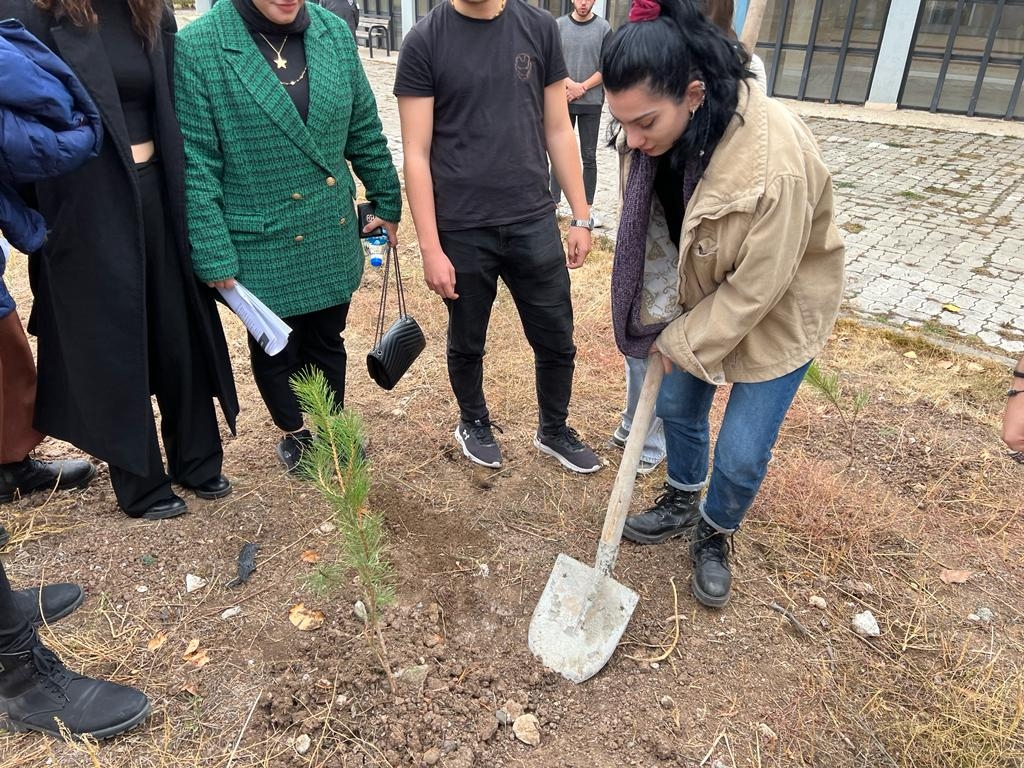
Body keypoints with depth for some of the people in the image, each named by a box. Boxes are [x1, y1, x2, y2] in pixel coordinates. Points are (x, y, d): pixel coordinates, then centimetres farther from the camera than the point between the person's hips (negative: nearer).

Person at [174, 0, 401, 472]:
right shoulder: (198, 47, -13)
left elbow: (365, 132, 8)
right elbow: (196, 165, -13)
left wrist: (386, 203, 12)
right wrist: (214, 255, -15)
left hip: (332, 238, 4)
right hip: (263, 245, -3)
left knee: (326, 342, 19)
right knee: (275, 350, 16)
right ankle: (295, 433, 42)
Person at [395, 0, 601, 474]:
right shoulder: (424, 42, -5)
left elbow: (558, 131, 7)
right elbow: (417, 155, -7)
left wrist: (581, 217, 5)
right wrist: (430, 248, -10)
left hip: (534, 223, 3)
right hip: (461, 231, -2)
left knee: (557, 341, 11)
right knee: (466, 343, 15)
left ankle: (554, 430, 36)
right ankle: (473, 423, 41)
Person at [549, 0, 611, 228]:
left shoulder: (603, 28, 0)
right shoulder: (559, 25, 3)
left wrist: (582, 88, -11)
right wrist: (570, 84, -13)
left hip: (592, 102, -1)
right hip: (563, 100, 1)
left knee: (589, 157, 3)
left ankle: (588, 207, 8)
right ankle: (554, 202, 13)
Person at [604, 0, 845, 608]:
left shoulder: (775, 164, -37)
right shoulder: (660, 132, -17)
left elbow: (756, 288, -28)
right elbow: (651, 230, -4)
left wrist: (681, 342, -17)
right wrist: (665, 320, -11)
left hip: (775, 315, -6)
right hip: (700, 301, 6)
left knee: (742, 454, 1)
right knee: (676, 405, 19)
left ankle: (716, 536, 33)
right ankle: (682, 502, 46)